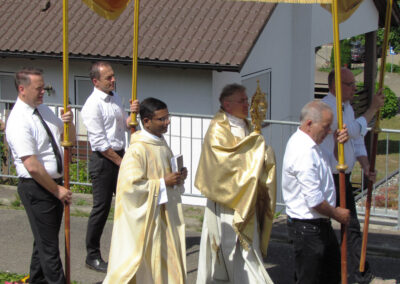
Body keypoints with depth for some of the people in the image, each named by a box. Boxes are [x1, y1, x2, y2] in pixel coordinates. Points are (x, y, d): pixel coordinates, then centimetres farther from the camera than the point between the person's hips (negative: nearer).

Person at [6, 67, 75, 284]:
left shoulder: (43, 110, 7)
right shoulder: (19, 122, -19)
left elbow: (70, 139, 17)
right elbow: (32, 166, -23)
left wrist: (68, 122, -5)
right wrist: (57, 190, -16)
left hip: (54, 184, 9)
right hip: (36, 187, -9)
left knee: (45, 240, 20)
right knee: (48, 244, -2)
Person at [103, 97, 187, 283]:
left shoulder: (161, 144, 9)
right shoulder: (137, 149, -19)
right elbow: (131, 185, -25)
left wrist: (178, 176, 2)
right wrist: (163, 183, -20)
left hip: (164, 213, 9)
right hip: (145, 217, -9)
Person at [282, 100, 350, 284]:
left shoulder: (307, 144, 7)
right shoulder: (303, 152, -25)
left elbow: (330, 160, 27)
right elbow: (314, 200, -26)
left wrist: (339, 143, 6)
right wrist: (336, 213, -9)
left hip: (320, 224, 11)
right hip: (307, 227, -11)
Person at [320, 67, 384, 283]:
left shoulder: (347, 107, 13)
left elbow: (357, 139, 15)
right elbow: (353, 130, -21)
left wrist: (365, 165, -1)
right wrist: (373, 108, -11)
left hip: (343, 178, 9)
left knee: (352, 225, 13)